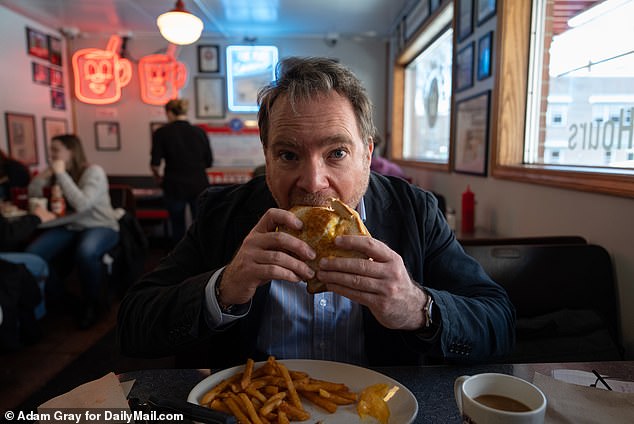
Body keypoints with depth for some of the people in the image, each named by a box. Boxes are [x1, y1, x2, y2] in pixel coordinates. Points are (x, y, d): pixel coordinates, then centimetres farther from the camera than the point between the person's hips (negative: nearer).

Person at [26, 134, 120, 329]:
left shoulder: (94, 171, -11)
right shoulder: (57, 173, 10)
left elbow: (81, 204, -25)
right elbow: (33, 195, 8)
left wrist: (61, 174, -20)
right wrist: (44, 174, -6)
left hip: (101, 227, -6)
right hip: (69, 228, 6)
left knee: (85, 252, -39)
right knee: (32, 252, -19)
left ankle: (91, 303, -12)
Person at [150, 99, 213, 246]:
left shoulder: (161, 133, -4)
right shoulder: (199, 132, 2)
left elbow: (155, 163, -7)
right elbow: (209, 162, 7)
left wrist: (158, 178, 12)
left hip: (175, 186, -1)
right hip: (199, 185, 1)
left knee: (178, 228, 16)